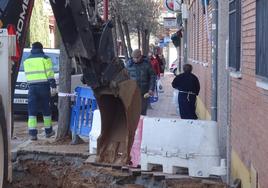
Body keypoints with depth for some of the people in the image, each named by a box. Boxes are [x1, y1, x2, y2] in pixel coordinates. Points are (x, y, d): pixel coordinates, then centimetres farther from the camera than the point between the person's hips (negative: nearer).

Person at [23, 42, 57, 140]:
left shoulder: (27, 60, 14)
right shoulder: (45, 58, 0)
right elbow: (50, 73, -6)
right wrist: (53, 87, -6)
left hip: (32, 87, 2)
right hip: (43, 86, -2)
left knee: (32, 111, 1)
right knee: (46, 110, 10)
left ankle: (32, 133, -8)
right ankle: (48, 131, 20)